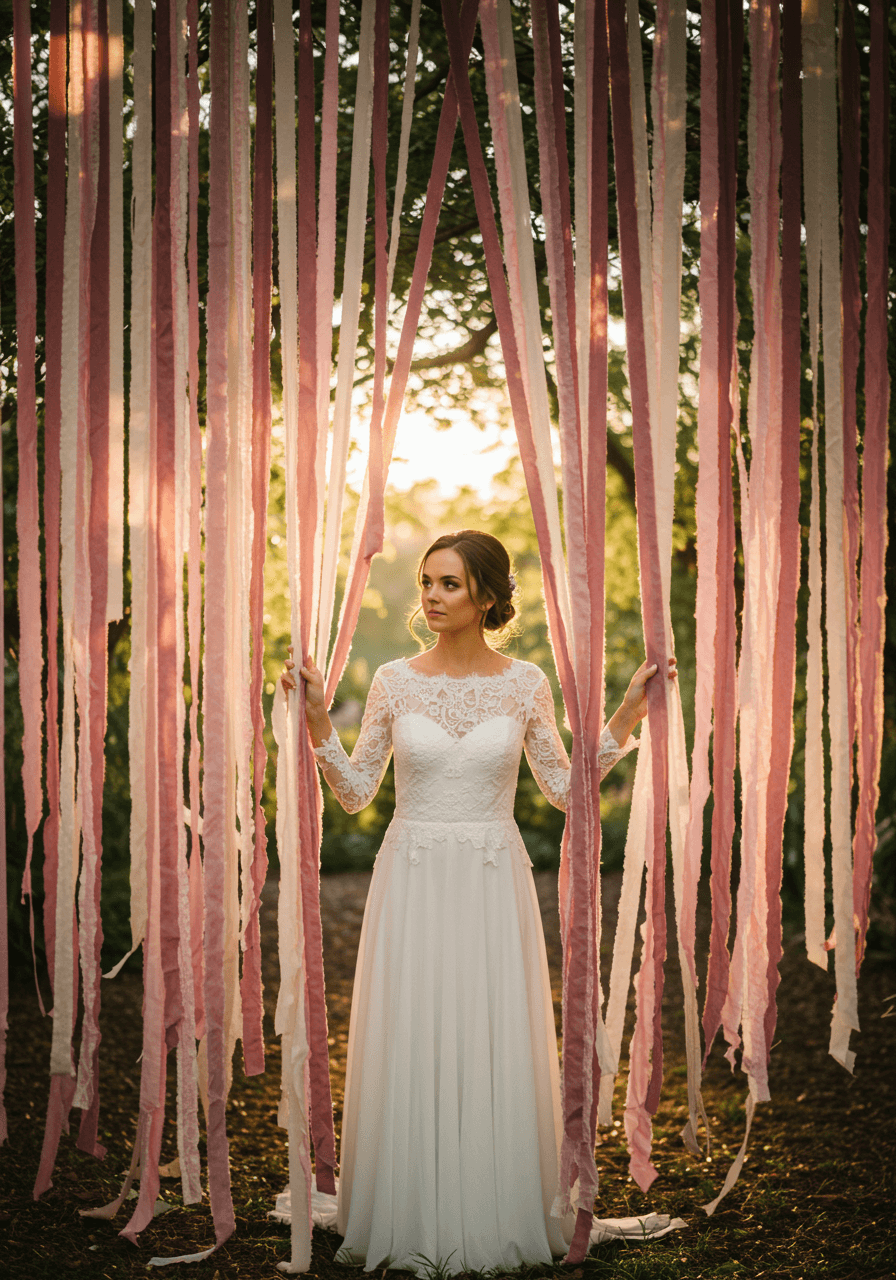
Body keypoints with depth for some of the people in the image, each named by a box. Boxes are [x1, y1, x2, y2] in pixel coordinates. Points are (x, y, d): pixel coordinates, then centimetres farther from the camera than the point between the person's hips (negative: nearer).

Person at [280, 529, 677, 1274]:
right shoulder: (395, 681, 1)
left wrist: (625, 721, -1)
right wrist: (317, 719, -7)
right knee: (410, 1044, 2)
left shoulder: (524, 682, 1)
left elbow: (566, 790, 6)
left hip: (493, 883, 0)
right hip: (413, 880, 0)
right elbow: (356, 794, 5)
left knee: (497, 1043, 3)